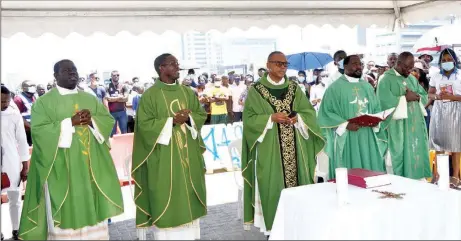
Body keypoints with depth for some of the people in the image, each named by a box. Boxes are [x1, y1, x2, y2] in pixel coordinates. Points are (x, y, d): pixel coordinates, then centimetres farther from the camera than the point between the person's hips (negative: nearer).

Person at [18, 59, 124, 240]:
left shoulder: (90, 99, 13)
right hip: (61, 168, -4)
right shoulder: (44, 101, 0)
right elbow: (38, 130, -11)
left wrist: (91, 121, -13)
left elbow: (108, 119, 7)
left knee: (93, 211, 8)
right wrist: (70, 122, -19)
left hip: (90, 165, 4)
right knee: (65, 213, -1)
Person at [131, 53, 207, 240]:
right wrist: (172, 120, -18)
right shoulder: (150, 95, -6)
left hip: (188, 154, 5)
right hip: (164, 157, -5)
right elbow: (144, 124, -12)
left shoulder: (188, 92, 10)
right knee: (166, 199, 0)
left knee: (189, 197, 11)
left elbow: (201, 115, 9)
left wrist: (188, 118, -11)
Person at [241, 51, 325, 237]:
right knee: (272, 186, -1)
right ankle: (272, 227, 11)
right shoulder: (256, 90, 0)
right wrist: (272, 118, -17)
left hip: (295, 148, 4)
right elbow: (249, 119, -6)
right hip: (270, 149, -3)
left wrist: (297, 118, -12)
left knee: (296, 182, 7)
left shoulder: (294, 88, 11)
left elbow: (309, 112, 8)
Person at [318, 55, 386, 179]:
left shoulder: (367, 86, 14)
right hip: (346, 139, -5)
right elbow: (326, 112, -9)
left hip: (367, 138, 5)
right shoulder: (335, 87, -4)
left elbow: (376, 108, 18)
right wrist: (346, 125, -19)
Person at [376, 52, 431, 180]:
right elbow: (384, 102, -20)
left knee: (416, 154, 8)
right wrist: (405, 98, -15)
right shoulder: (386, 79, -7)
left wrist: (417, 97, -8)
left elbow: (425, 96, 15)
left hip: (415, 125, 7)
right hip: (397, 127, -7)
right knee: (399, 157, -2)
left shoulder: (412, 79, 16)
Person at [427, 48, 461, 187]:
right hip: (439, 112, 3)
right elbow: (430, 94, 13)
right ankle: (439, 173, 10)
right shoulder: (436, 77, 10)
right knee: (439, 142, 3)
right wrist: (437, 96, -8)